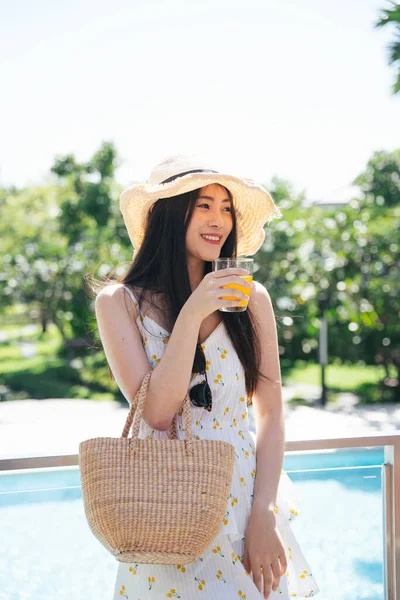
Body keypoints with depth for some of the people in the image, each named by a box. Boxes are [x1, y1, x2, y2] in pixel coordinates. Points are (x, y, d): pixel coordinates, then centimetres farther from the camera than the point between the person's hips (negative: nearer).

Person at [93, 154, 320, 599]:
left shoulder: (251, 298, -1)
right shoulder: (120, 302, -6)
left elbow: (270, 413, -1)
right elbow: (156, 413, -15)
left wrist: (263, 516, -8)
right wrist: (192, 314, -20)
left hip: (246, 498, 2)